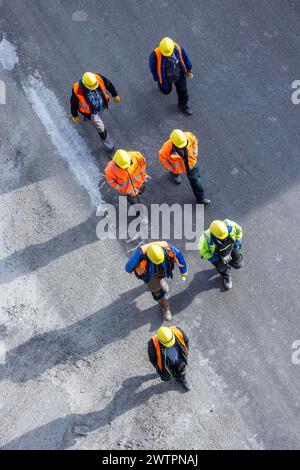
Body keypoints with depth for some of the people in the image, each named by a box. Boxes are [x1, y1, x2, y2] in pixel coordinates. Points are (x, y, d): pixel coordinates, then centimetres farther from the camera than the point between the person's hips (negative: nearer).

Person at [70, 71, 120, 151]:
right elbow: (74, 102, -18)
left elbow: (108, 84, -11)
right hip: (92, 112, -3)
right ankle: (106, 140, 46)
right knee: (101, 128, 15)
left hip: (102, 105, 3)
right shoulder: (77, 90, -38)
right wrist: (75, 116, -4)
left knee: (99, 115, 37)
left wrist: (115, 95, 2)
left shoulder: (99, 78, -32)